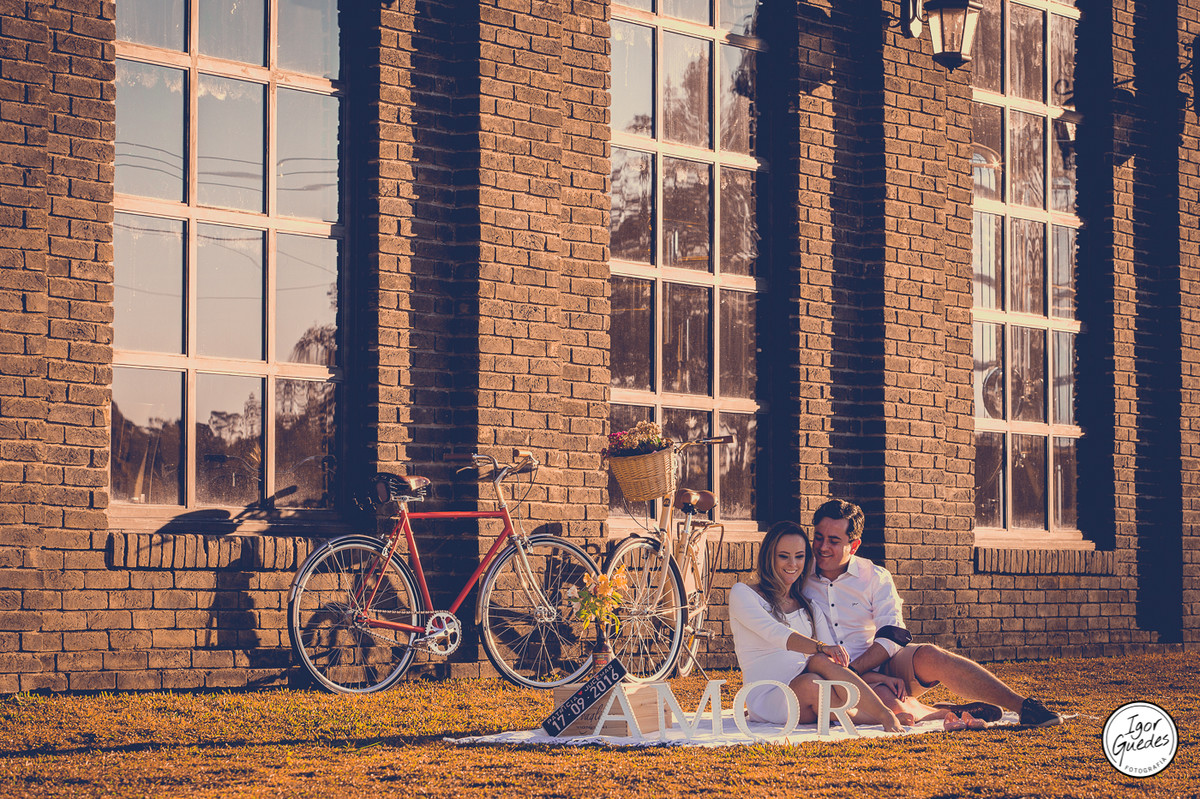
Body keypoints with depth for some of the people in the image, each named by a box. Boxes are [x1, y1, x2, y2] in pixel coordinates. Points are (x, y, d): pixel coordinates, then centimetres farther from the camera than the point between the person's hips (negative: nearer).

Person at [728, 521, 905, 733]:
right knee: (810, 683, -37)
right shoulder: (742, 594, 3)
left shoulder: (808, 606, 20)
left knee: (821, 662, -31)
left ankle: (887, 714, -43)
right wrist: (821, 648, -34)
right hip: (766, 700, -4)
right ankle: (884, 718, -40)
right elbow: (775, 633, -16)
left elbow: (836, 657, 10)